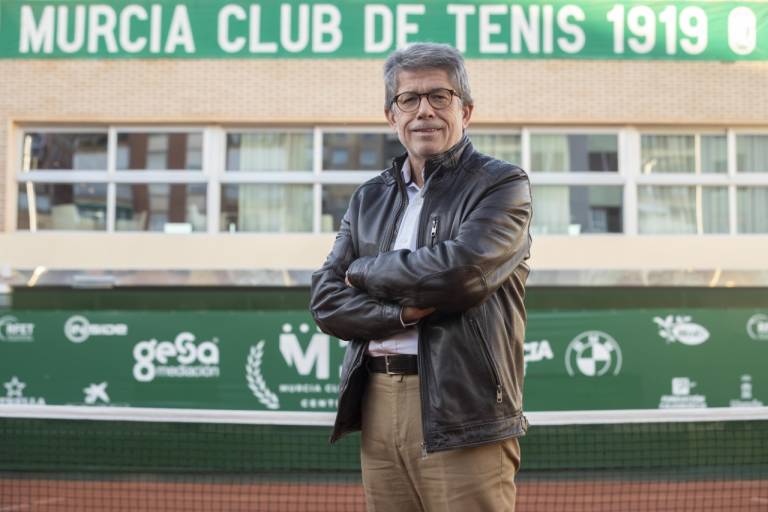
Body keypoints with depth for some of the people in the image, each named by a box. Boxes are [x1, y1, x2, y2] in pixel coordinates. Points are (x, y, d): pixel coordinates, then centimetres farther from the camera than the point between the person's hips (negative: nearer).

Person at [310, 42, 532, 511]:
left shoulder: (503, 185, -1)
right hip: (378, 408, 5)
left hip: (461, 416, -5)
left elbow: (460, 269, -18)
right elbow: (326, 300, 7)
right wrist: (405, 312, -12)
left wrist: (365, 272, -2)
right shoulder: (369, 198, 15)